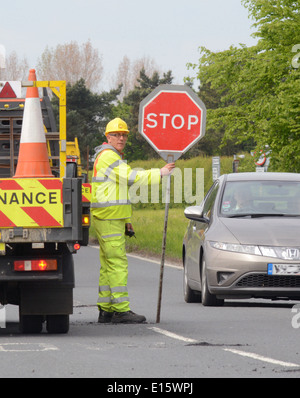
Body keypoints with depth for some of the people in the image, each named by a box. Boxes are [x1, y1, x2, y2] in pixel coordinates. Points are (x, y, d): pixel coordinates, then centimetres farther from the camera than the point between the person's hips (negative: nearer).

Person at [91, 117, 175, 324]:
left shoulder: (115, 157, 23)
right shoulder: (108, 156, -11)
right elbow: (130, 177, -21)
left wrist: (126, 220, 26)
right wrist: (159, 174, -21)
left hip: (115, 219, 11)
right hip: (108, 219, -11)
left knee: (109, 265, 10)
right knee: (118, 263, -13)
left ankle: (105, 310, 11)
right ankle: (121, 310, -16)